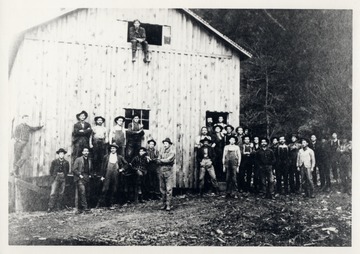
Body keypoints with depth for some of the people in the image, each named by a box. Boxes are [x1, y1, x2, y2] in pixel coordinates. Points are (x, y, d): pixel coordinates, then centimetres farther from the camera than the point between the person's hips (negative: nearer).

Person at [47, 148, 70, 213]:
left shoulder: (66, 162, 7)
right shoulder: (54, 162, 3)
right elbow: (51, 170, 10)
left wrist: (64, 176, 8)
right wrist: (54, 176, 1)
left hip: (63, 179, 2)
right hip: (56, 178, -2)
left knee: (61, 193, 5)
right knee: (53, 193, -11)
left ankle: (60, 207, 13)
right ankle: (50, 207, -12)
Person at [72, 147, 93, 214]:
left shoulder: (89, 160, 17)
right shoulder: (78, 159, 1)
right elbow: (74, 169, -3)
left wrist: (90, 175, 11)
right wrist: (79, 175, -10)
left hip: (87, 178, 6)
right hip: (80, 178, -6)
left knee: (87, 194, 1)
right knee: (82, 192, -19)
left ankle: (80, 208, 8)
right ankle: (85, 207, -19)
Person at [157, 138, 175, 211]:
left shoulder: (172, 152, -1)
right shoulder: (162, 151, 14)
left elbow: (168, 160, -14)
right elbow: (158, 161, 5)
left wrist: (161, 160, -2)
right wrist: (165, 161, -10)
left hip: (168, 171, -5)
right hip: (161, 171, 5)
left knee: (168, 189, -7)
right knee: (162, 188, 7)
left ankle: (168, 205, -6)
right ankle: (164, 204, 14)